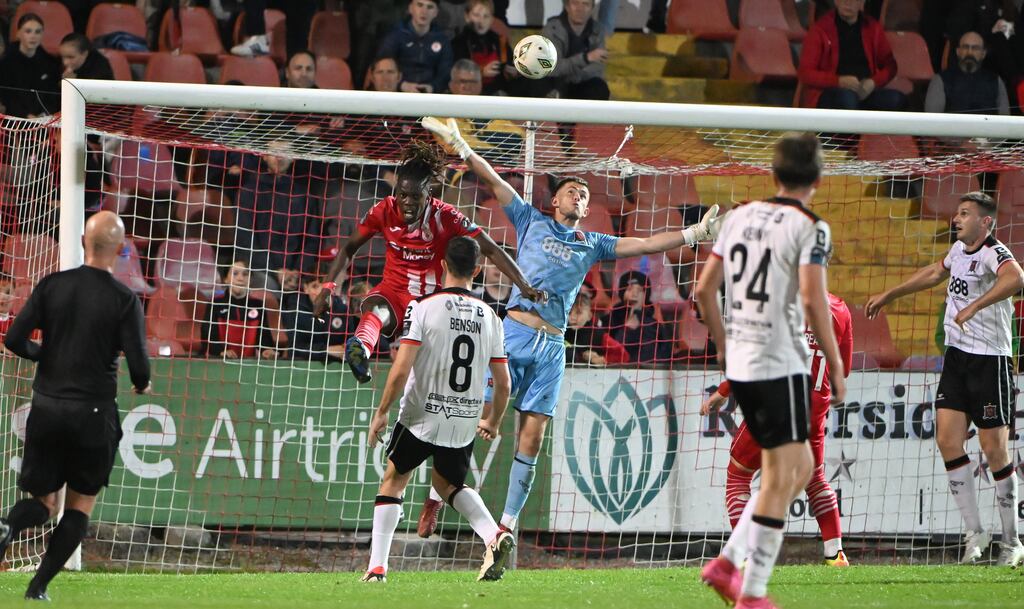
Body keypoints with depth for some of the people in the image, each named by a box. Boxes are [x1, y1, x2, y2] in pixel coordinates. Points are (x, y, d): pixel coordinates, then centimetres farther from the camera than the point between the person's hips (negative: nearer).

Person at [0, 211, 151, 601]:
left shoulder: (52, 285, -1)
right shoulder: (125, 301, -9)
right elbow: (138, 366, -13)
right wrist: (142, 385, 11)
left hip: (46, 407, 3)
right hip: (94, 413, -3)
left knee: (43, 501, 14)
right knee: (81, 505, 14)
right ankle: (38, 587, 4)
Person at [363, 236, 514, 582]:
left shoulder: (424, 307, -11)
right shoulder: (490, 317, 1)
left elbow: (401, 369, -17)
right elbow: (503, 384, 4)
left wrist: (382, 412, -6)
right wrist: (493, 423, 21)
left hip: (421, 418, -4)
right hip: (464, 424, 4)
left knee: (393, 482, 16)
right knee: (448, 484, 25)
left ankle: (377, 566, 9)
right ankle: (495, 537, 1)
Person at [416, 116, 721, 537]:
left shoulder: (592, 244, 20)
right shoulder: (532, 222, 14)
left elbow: (644, 245, 16)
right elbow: (494, 183, 8)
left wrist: (694, 234, 8)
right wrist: (459, 147, -1)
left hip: (553, 345, 3)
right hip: (514, 330, -3)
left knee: (532, 435, 0)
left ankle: (508, 525, 6)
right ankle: (437, 497, 2)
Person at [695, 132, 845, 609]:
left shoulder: (739, 217, 11)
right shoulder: (809, 228, -9)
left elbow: (704, 289, 12)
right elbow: (813, 300, -18)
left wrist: (724, 346, 24)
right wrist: (836, 364, -10)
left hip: (740, 367, 7)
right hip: (781, 366, -7)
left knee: (800, 468, 19)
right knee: (779, 479, -2)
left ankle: (729, 561, 12)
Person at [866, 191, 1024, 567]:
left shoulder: (993, 253, -16)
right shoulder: (960, 249, 10)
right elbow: (935, 273, 33)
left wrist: (974, 307, -46)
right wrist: (889, 295, 40)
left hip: (990, 361, -8)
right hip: (956, 357, 8)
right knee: (947, 439, -2)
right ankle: (974, 533, 6)